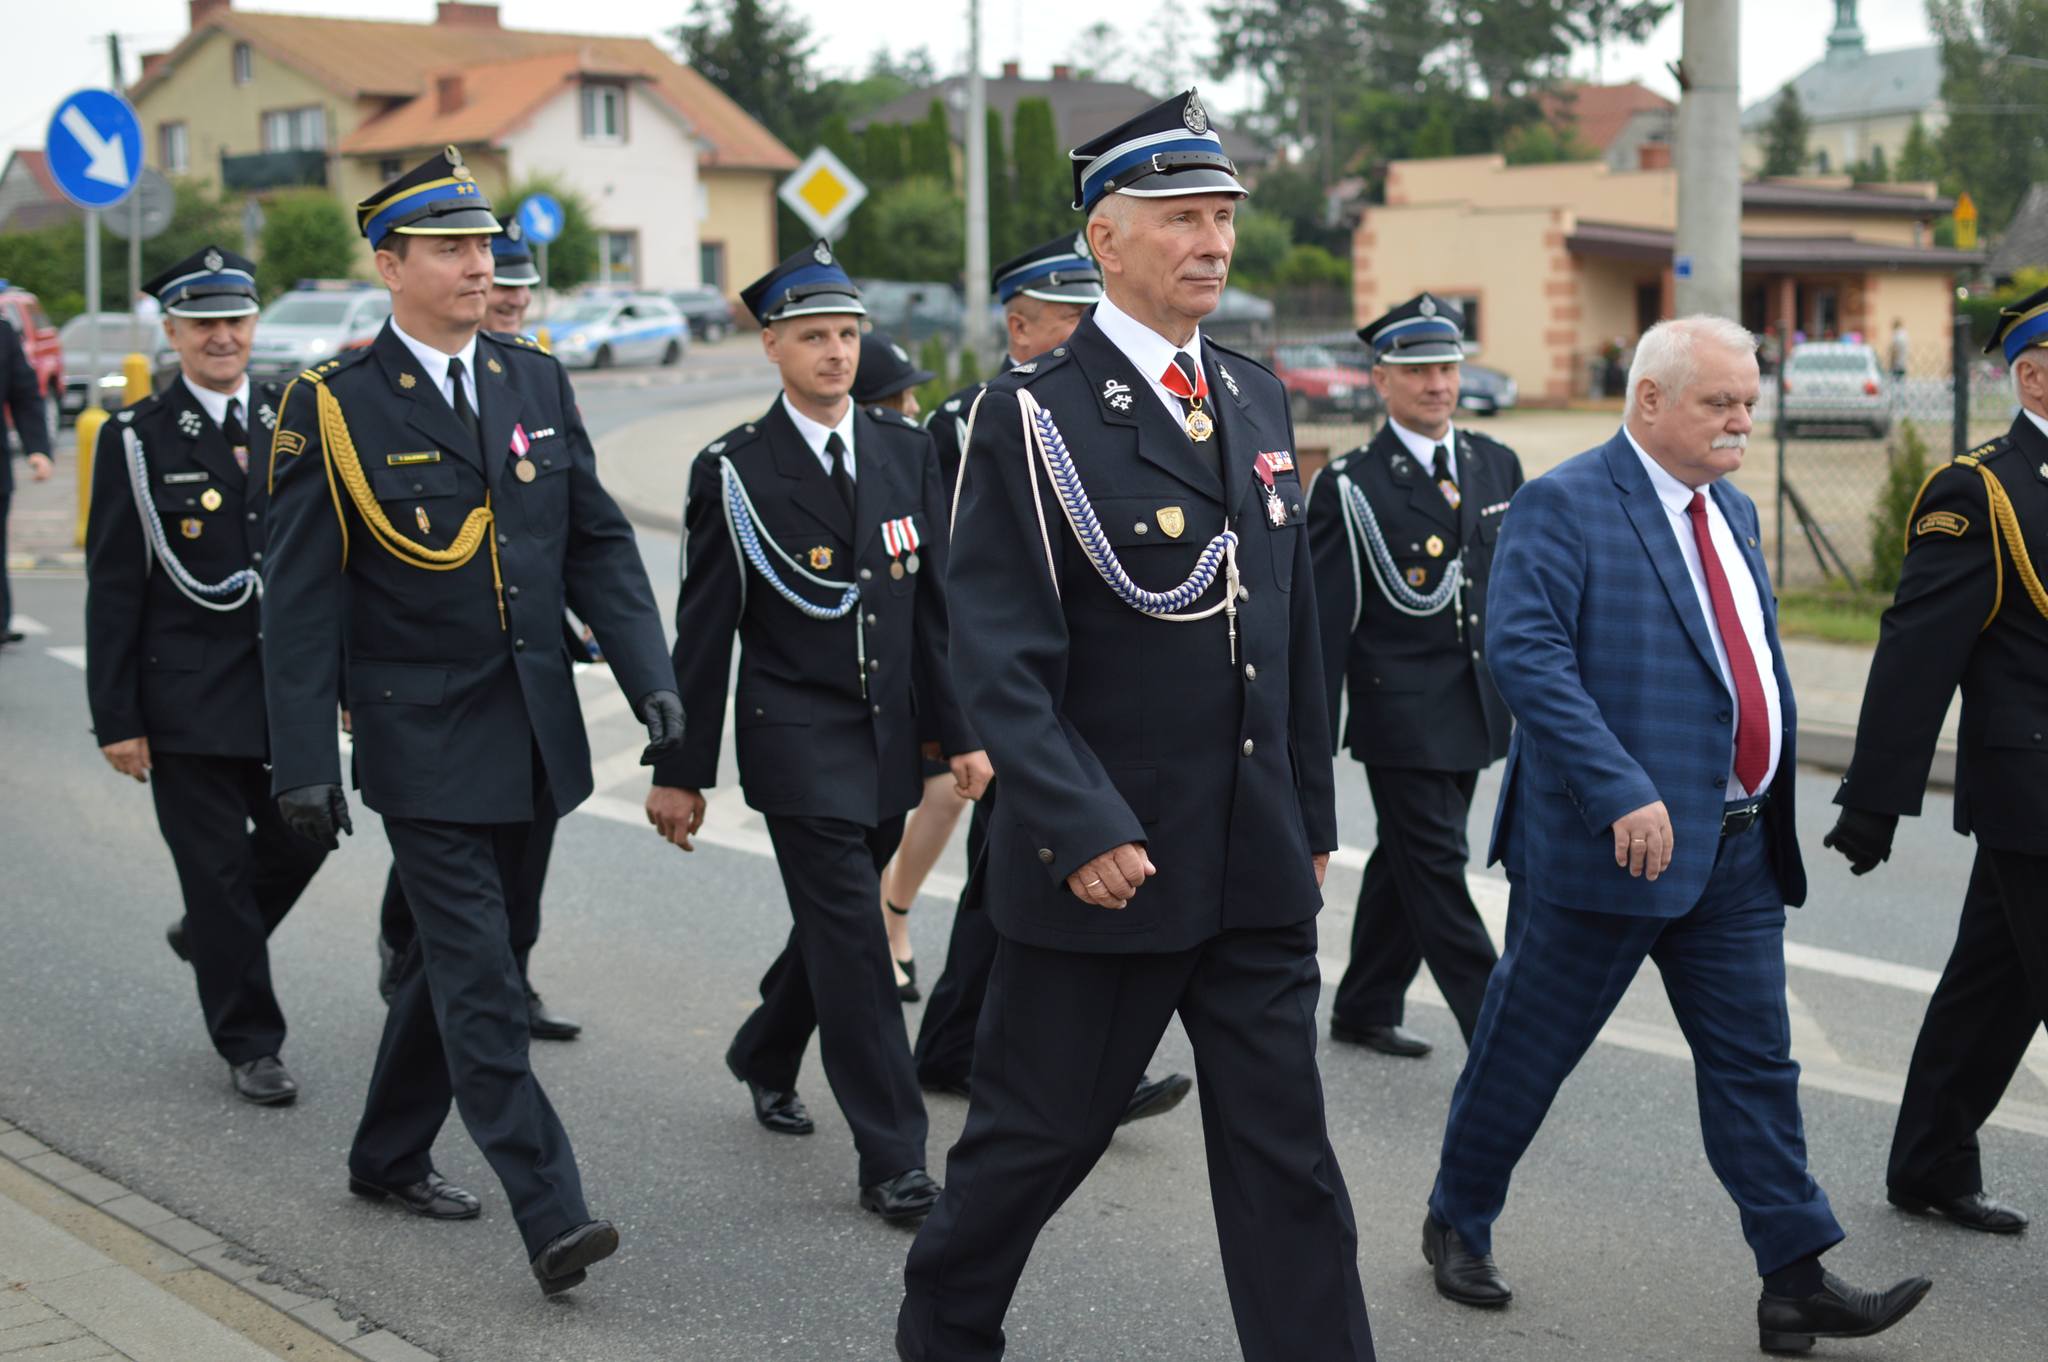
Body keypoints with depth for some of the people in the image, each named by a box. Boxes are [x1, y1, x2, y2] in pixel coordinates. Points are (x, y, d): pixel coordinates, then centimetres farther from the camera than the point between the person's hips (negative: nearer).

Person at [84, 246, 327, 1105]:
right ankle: (249, 1044, 16)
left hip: (287, 688, 4)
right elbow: (113, 591, -5)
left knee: (301, 837, 9)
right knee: (219, 867, 3)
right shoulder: (137, 440, -5)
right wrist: (116, 719, -9)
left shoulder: (292, 423, 6)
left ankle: (210, 935, 39)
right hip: (188, 701, -4)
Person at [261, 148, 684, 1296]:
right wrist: (306, 760, -11)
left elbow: (598, 543, 9)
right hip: (423, 739, -5)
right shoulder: (335, 405, -8)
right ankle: (551, 1214, -8)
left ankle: (390, 1157, 33)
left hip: (534, 730, 6)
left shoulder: (538, 381, 7)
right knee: (480, 979, -8)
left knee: (457, 953, 16)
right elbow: (302, 599, -8)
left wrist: (651, 677, -3)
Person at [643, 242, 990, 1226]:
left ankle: (764, 1055, 44)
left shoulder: (906, 450, 7)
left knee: (837, 921, 17)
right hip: (797, 741, -5)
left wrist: (960, 731, 5)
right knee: (853, 941, -8)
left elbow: (936, 602, 9)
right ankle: (893, 1160, -3)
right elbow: (703, 632, -3)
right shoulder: (734, 472, -5)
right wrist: (682, 769, -3)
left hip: (890, 742, 5)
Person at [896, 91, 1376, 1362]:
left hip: (1260, 872, 5)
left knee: (1287, 1154, 7)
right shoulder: (1035, 414, -10)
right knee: (1037, 1136, 10)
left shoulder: (1257, 400, 10)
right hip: (1103, 865, -5)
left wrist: (1312, 821, 14)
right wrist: (1085, 830, -23)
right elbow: (1001, 661, -15)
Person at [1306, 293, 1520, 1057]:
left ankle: (1364, 1011, 28)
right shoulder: (1350, 487, -8)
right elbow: (1324, 626, -8)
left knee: (1405, 865, 16)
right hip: (1402, 716, -6)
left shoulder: (1496, 465, 9)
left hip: (1477, 711, 6)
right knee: (1438, 875, -5)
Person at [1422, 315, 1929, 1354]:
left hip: (1737, 849, 7)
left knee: (1755, 1062, 6)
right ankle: (1456, 1223, 25)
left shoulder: (1731, 511, 15)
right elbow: (1525, 654, -22)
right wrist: (1623, 794, -28)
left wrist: (1772, 810, 16)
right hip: (1614, 844, -7)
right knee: (1526, 1048, 7)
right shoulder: (1561, 506, -12)